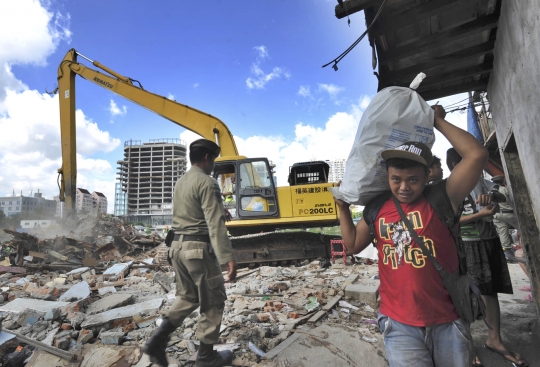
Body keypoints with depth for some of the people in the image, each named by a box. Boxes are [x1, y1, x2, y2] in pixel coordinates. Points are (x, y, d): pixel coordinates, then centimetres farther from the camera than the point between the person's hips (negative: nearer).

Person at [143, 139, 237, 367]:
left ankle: (158, 341, 15)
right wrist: (228, 257, -26)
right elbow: (216, 223, -24)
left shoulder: (180, 182, 12)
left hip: (178, 246, 9)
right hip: (199, 248, -8)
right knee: (213, 302, 8)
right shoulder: (207, 183, -15)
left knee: (187, 297, 22)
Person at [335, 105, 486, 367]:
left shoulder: (442, 198, -8)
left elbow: (477, 155, -21)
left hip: (447, 322, 0)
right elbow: (353, 245, 13)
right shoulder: (376, 209, 0)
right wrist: (343, 207, 8)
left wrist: (438, 121, -10)